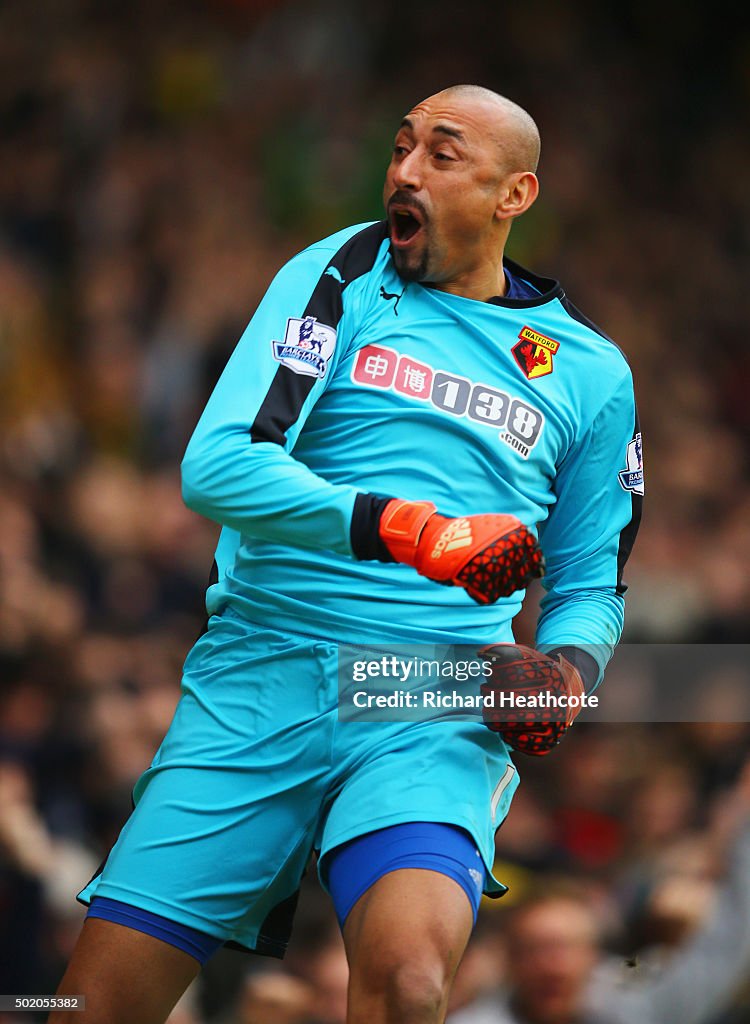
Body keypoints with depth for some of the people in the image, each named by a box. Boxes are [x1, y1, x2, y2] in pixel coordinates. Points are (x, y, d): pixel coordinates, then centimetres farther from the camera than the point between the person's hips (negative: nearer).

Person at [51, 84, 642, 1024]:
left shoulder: (590, 373, 14)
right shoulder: (340, 278, 8)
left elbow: (589, 586, 24)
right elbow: (217, 467, -6)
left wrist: (565, 666, 0)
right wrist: (411, 531, -17)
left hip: (438, 713, 0)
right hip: (259, 677, 0)